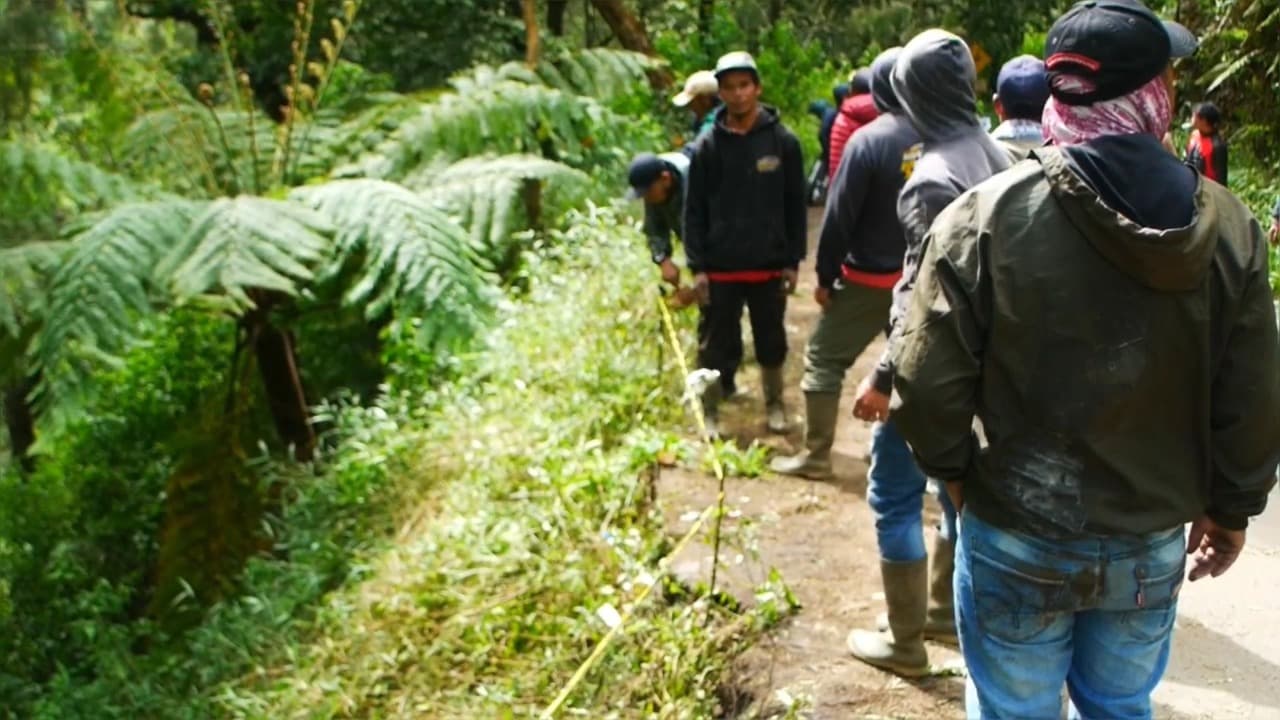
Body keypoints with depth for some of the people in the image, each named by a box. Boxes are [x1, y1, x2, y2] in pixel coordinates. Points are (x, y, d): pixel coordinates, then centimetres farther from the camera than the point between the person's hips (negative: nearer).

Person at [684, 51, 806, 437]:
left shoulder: (783, 141, -2)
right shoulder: (708, 145, -1)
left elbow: (795, 206, 2)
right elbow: (694, 210, 0)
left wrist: (792, 261, -1)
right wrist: (697, 266, -6)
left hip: (769, 266, 1)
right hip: (720, 268, 0)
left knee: (771, 341, 14)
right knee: (715, 344, 7)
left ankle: (774, 404, 32)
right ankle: (709, 412, 21)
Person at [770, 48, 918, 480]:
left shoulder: (868, 140, -15)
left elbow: (839, 215, -14)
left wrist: (825, 275, -5)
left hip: (869, 277, -5)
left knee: (824, 359, 6)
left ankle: (815, 456, 9)